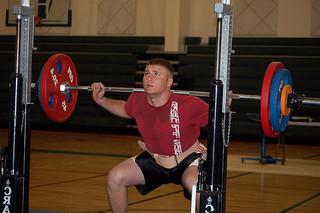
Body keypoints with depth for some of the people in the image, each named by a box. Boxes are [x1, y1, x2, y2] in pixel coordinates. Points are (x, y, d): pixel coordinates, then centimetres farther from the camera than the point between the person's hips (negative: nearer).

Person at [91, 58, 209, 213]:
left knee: (194, 183, -37)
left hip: (188, 160, -5)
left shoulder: (188, 105, -28)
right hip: (154, 161, 5)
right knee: (115, 177, -6)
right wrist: (101, 101, 2)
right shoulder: (137, 101, -12)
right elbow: (125, 109, 12)